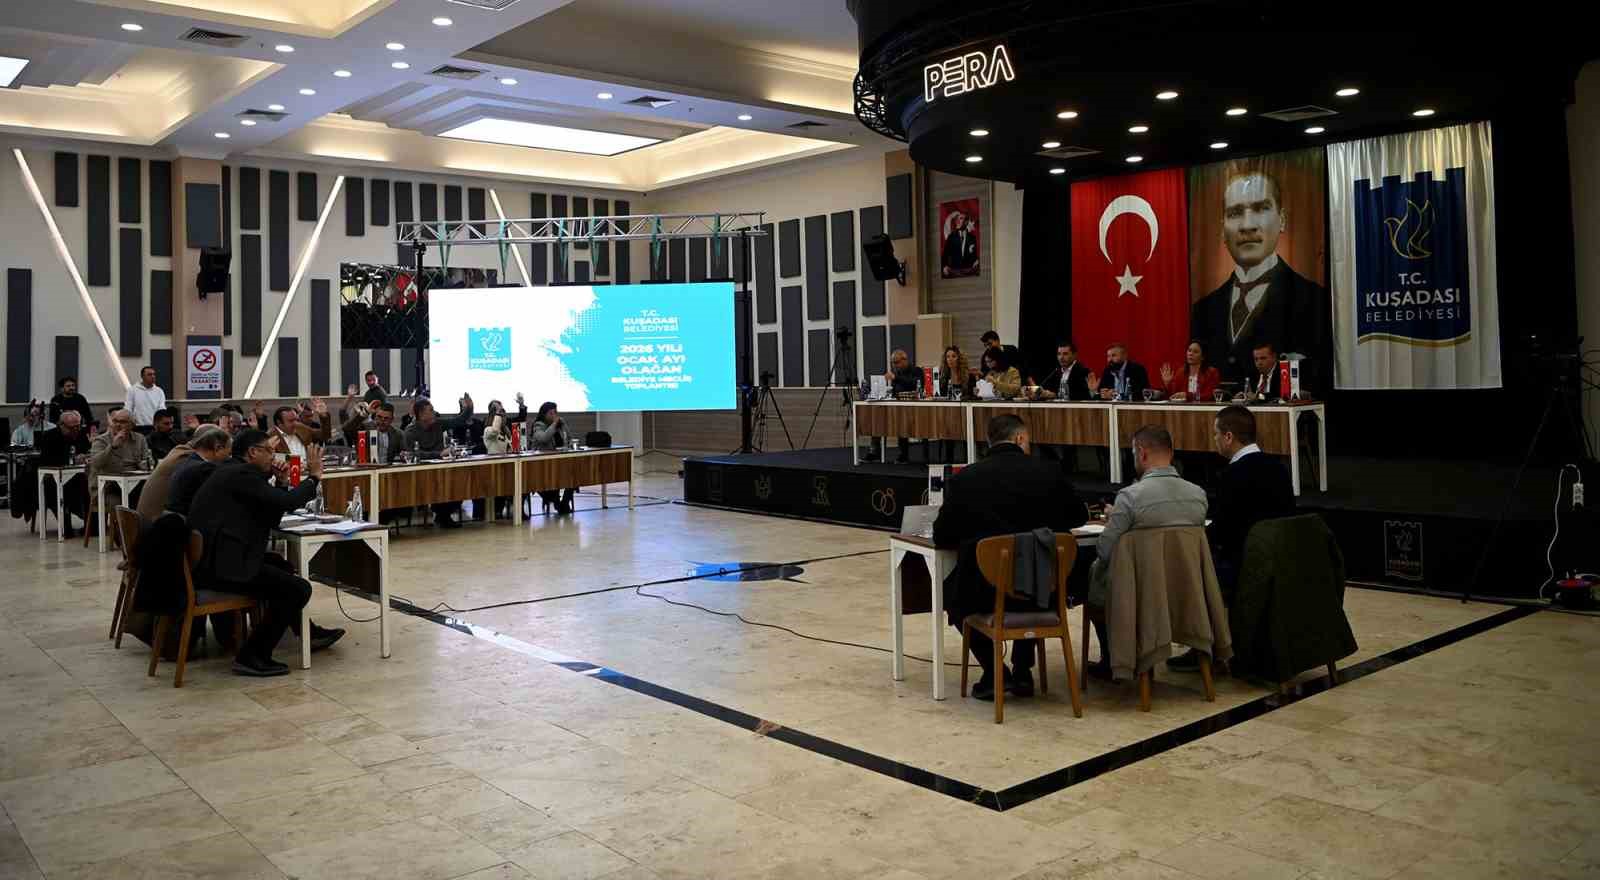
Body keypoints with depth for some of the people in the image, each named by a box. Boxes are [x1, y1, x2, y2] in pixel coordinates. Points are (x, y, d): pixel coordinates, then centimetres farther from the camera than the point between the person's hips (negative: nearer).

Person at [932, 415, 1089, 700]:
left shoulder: (963, 479, -9)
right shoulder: (1050, 472, -5)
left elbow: (941, 538, -2)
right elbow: (1079, 516, 12)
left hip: (985, 593, -2)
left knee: (949, 588, 30)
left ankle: (994, 670, 16)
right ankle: (1022, 671, 28)